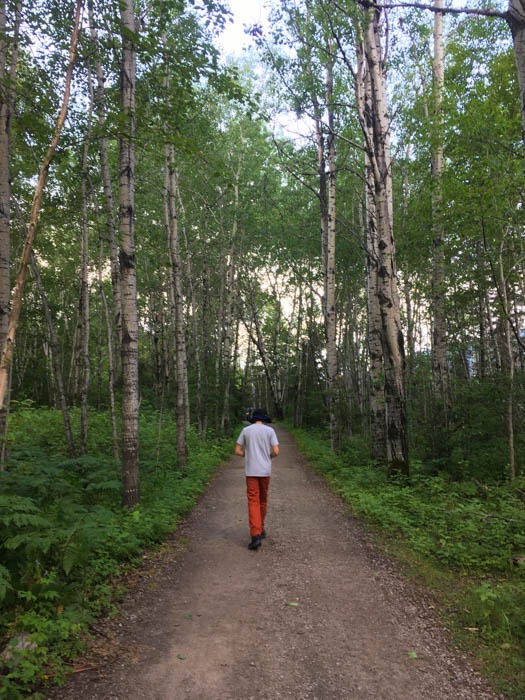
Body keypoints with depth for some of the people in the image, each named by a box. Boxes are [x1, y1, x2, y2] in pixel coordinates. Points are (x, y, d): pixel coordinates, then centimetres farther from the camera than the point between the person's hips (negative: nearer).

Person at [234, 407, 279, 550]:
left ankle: (256, 536, -16)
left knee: (253, 503, -4)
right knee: (263, 500, 20)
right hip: (265, 471, 1)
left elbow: (237, 451, 2)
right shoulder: (270, 430, -1)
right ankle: (260, 528, 33)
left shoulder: (245, 430, 2)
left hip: (251, 471, -1)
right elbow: (276, 451, -8)